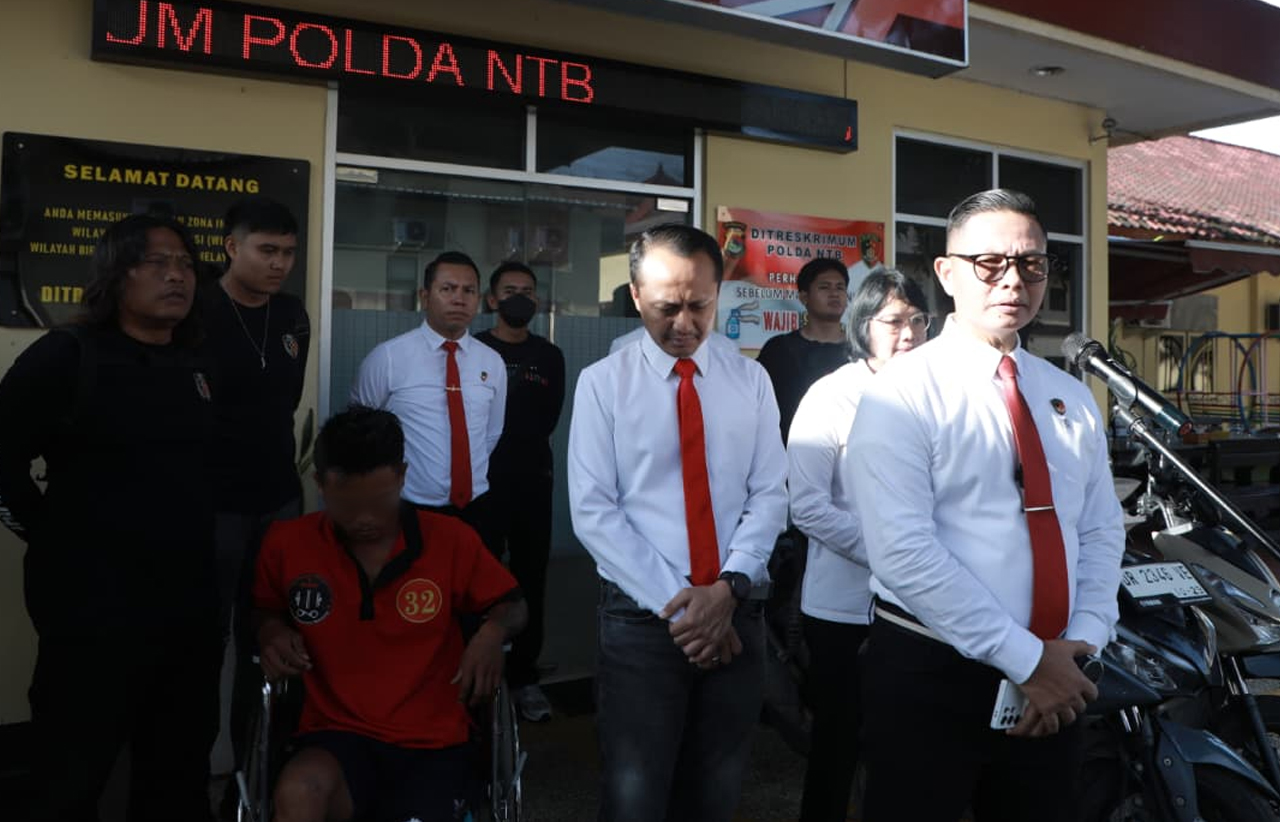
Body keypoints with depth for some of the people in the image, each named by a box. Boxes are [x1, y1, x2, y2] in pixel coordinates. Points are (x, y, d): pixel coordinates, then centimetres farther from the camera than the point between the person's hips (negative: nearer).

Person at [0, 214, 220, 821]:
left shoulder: (197, 367, 10)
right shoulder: (66, 356, -10)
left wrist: (199, 541, 11)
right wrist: (53, 536, -8)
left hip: (191, 605, 6)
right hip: (95, 609, -6)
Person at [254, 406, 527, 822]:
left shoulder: (451, 539, -4)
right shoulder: (286, 544, -2)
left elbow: (512, 605, 10)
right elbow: (265, 609, 19)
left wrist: (492, 632, -12)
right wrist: (272, 631, -3)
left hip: (432, 744, 1)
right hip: (337, 735, 0)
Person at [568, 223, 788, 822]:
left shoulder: (750, 381, 5)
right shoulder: (602, 383, -2)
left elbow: (770, 494, 2)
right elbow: (593, 511, -8)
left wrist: (729, 588, -13)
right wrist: (674, 604, -13)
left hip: (735, 613, 3)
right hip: (641, 617, -2)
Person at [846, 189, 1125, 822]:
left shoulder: (1071, 400, 9)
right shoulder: (903, 394, -12)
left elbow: (1102, 530, 8)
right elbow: (903, 551, -20)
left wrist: (1083, 640, -7)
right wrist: (1026, 658, -18)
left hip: (1055, 688, 6)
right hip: (929, 676, -5)